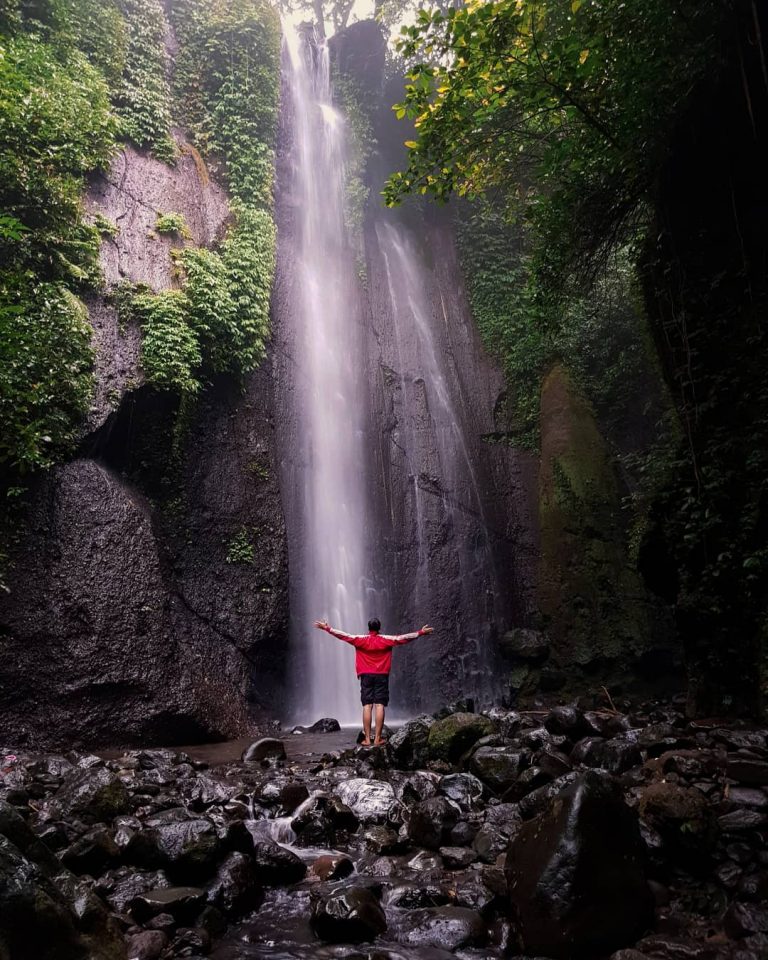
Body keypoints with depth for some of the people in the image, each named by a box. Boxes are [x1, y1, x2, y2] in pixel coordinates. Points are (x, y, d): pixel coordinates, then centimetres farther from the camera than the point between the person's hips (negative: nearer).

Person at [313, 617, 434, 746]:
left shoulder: (361, 640, -1)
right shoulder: (386, 640, -1)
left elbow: (344, 635, -1)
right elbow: (403, 638, 0)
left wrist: (328, 628, 4)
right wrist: (420, 633, 6)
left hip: (366, 676, 1)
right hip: (382, 676, -1)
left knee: (367, 706, 0)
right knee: (380, 706, -3)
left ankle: (367, 739, -1)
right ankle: (378, 739, -5)